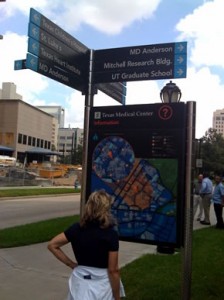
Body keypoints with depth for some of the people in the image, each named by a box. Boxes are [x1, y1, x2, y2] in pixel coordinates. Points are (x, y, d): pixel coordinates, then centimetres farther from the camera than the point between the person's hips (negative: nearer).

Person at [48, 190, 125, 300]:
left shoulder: (76, 228, -4)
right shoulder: (111, 234, -16)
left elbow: (52, 245, 2)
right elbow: (113, 270, -14)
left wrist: (72, 265, 4)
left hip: (80, 283, 4)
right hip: (102, 286, -3)